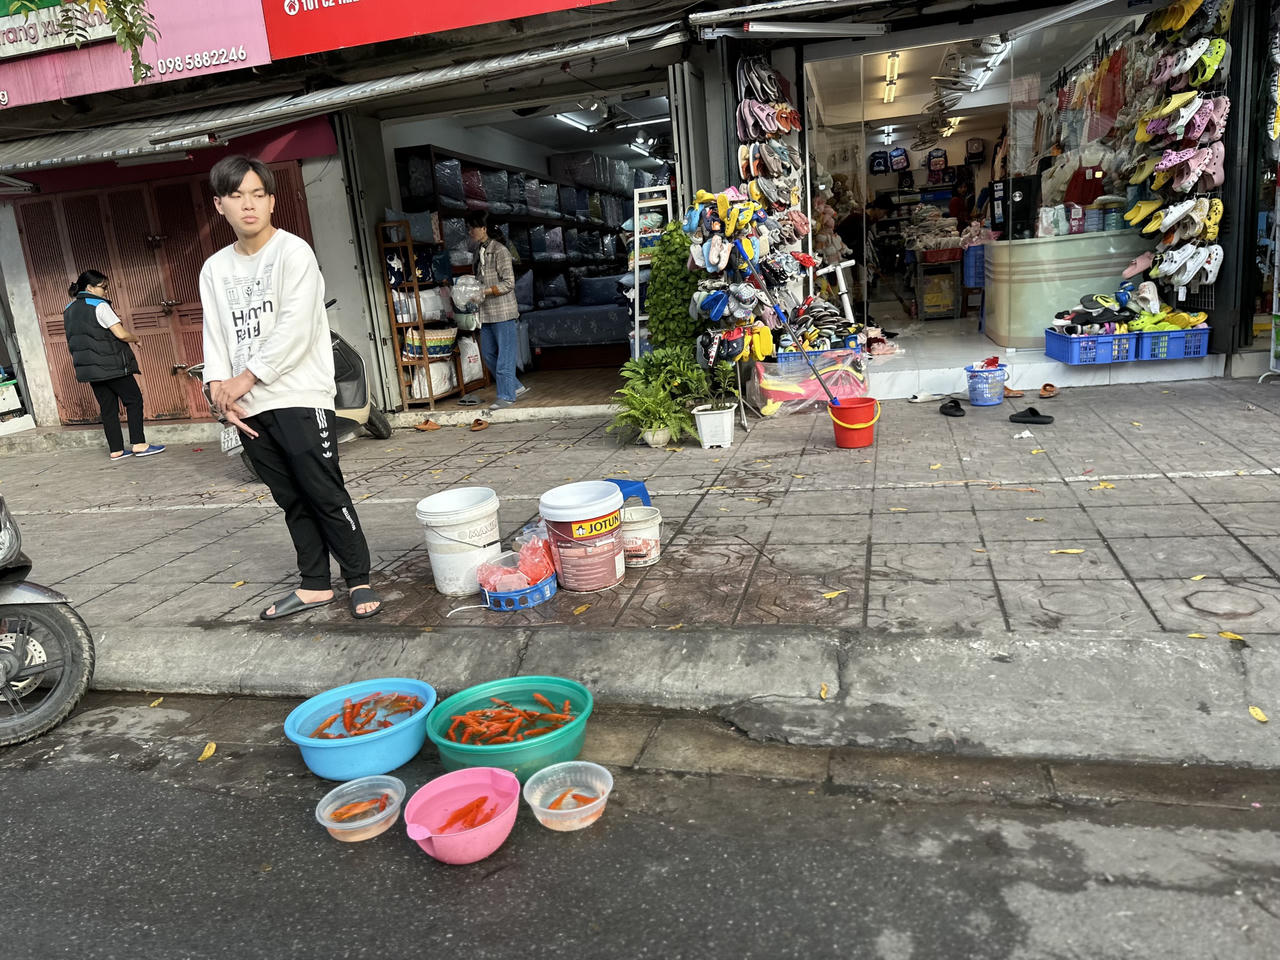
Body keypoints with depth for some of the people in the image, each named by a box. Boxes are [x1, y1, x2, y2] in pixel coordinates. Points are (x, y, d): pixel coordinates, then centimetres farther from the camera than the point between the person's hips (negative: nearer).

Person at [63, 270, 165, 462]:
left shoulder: (69, 311, 15)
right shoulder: (99, 306, -11)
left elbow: (73, 341, 20)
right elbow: (121, 334, -16)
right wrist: (135, 339, 3)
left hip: (88, 367, 8)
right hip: (111, 365, -8)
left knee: (107, 407, 9)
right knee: (134, 400, 1)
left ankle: (116, 450, 8)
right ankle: (139, 444, -4)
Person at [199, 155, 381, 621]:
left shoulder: (293, 252, -5)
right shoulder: (215, 269, 15)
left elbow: (295, 330, -14)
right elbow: (215, 336, 12)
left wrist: (245, 379, -11)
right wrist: (220, 390, -4)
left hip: (300, 397, -6)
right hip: (250, 407, 6)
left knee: (326, 495, -4)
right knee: (291, 500, 12)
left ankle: (359, 580, 10)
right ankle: (315, 585, 21)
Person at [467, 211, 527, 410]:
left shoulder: (500, 251, -12)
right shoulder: (479, 250, 13)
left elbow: (509, 283, -15)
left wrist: (485, 292, -20)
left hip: (503, 311, -9)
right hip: (486, 312, 9)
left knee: (505, 355, -3)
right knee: (488, 354, 11)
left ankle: (506, 396, 4)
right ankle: (516, 387, 21)